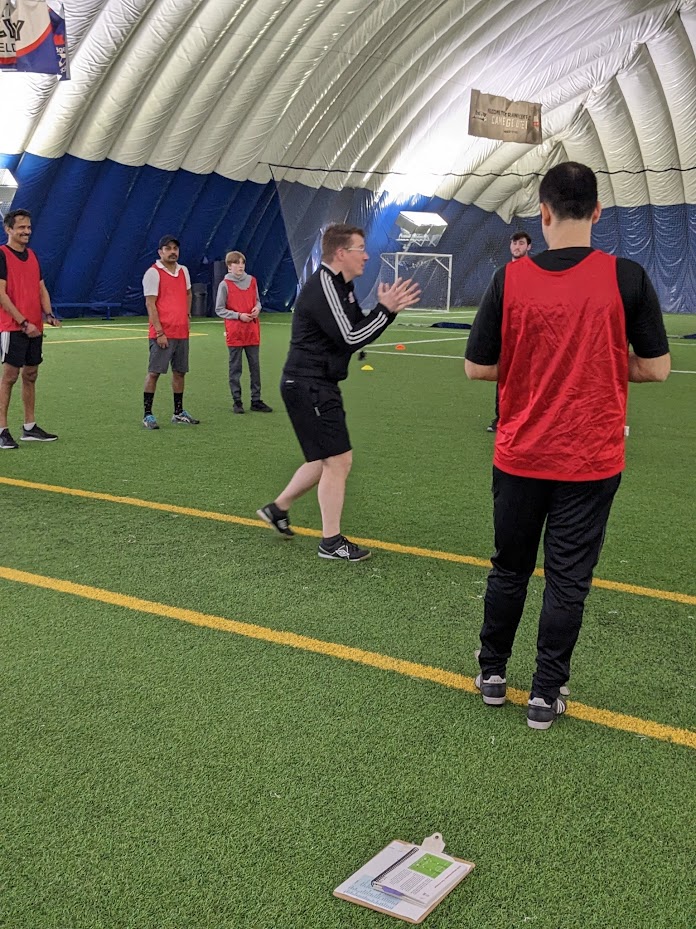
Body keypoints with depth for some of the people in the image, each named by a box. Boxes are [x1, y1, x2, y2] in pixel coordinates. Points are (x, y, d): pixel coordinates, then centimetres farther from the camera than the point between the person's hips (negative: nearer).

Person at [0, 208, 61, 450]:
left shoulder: (32, 255, 14)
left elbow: (41, 289, 17)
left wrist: (48, 315, 0)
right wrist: (23, 322, -17)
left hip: (34, 328, 7)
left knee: (30, 375, 11)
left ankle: (30, 427, 19)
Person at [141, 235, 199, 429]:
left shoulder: (183, 271, 13)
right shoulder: (153, 273, -7)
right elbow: (150, 304, -11)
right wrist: (159, 332, -16)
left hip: (182, 332, 7)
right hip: (162, 334, -7)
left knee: (179, 372, 11)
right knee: (154, 373, -4)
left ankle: (178, 413, 21)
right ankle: (147, 415, 1)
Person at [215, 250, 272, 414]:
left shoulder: (252, 281, 7)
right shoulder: (225, 284, -5)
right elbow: (219, 310, -3)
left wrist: (257, 308, -5)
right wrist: (239, 316, -13)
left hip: (252, 331, 4)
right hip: (234, 333, -4)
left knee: (255, 366, 7)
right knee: (235, 368, 3)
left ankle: (256, 400, 14)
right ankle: (237, 401, 10)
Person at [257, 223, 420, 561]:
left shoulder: (340, 286, 14)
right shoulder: (323, 287, -18)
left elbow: (358, 330, 14)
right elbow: (350, 338, -22)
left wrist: (387, 309, 0)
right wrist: (385, 310, -16)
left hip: (318, 384, 10)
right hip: (308, 385, -10)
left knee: (325, 459, 19)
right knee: (338, 459, -5)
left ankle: (277, 508, 33)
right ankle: (331, 542, 5)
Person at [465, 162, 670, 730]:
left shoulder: (510, 280, -8)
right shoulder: (627, 278, -10)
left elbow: (478, 367, -2)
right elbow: (656, 367, -5)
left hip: (519, 458, 1)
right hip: (592, 462, -1)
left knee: (509, 569, 19)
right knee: (567, 580, 10)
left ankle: (492, 674, 32)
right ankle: (546, 695, 18)